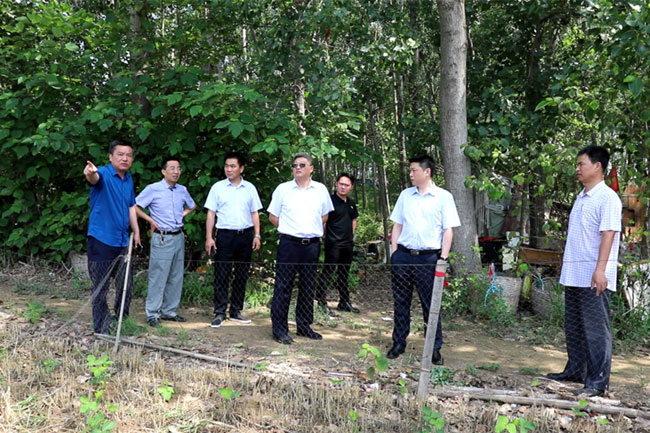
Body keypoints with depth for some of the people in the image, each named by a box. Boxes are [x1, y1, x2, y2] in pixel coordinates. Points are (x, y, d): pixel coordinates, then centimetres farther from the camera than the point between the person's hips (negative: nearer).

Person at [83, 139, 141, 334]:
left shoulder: (129, 179, 11)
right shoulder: (104, 174, -11)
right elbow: (95, 179, -35)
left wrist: (136, 231, 17)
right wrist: (90, 174, -58)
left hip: (123, 241, 7)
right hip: (101, 240, -7)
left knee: (126, 285, 16)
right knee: (101, 288, 0)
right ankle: (102, 329, 10)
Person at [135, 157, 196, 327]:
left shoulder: (182, 190, 9)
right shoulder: (153, 189, -7)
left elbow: (192, 205, 27)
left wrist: (183, 214, 11)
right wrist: (150, 220, -7)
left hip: (178, 237, 6)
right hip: (162, 238, -6)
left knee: (176, 277, 10)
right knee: (158, 277, -5)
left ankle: (169, 311, 20)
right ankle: (152, 314, 4)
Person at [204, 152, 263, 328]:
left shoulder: (250, 188, 7)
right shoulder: (218, 187, 2)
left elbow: (254, 214, 10)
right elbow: (211, 214, 1)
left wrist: (257, 235, 2)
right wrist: (209, 238, -6)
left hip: (246, 235, 3)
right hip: (225, 235, -2)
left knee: (242, 275, 8)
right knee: (221, 275, -2)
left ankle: (236, 311, 19)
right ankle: (219, 313, 5)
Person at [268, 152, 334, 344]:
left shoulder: (321, 190, 6)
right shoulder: (282, 189, 1)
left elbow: (325, 215, 18)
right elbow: (273, 216, 6)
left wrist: (312, 229, 10)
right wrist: (289, 229, 4)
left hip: (312, 244, 3)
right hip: (289, 243, -2)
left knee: (307, 287, 11)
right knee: (283, 286, -1)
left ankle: (304, 326, 23)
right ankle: (279, 329, 6)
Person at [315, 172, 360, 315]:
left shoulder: (351, 203, 12)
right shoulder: (330, 201, -11)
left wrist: (351, 234, 15)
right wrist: (327, 235, -8)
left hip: (348, 244, 8)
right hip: (333, 243, -7)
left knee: (344, 274, 14)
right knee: (328, 271, -8)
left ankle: (344, 302, 23)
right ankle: (321, 301, -3)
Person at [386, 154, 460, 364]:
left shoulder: (443, 197, -1)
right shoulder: (405, 195, 10)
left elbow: (448, 230, -2)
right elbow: (397, 225, 13)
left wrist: (443, 258, -8)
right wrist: (393, 252, 6)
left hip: (428, 257, -3)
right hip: (403, 255, 4)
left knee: (431, 304, 4)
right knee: (401, 302, 10)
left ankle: (435, 349, 15)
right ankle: (399, 343, 22)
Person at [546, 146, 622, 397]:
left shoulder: (607, 198, -9)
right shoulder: (581, 198, 16)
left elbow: (608, 234, -17)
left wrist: (600, 269, -23)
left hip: (594, 276, -9)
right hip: (573, 273, 9)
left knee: (596, 329, -3)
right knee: (574, 327, 16)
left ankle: (598, 381, 3)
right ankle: (575, 370, 28)